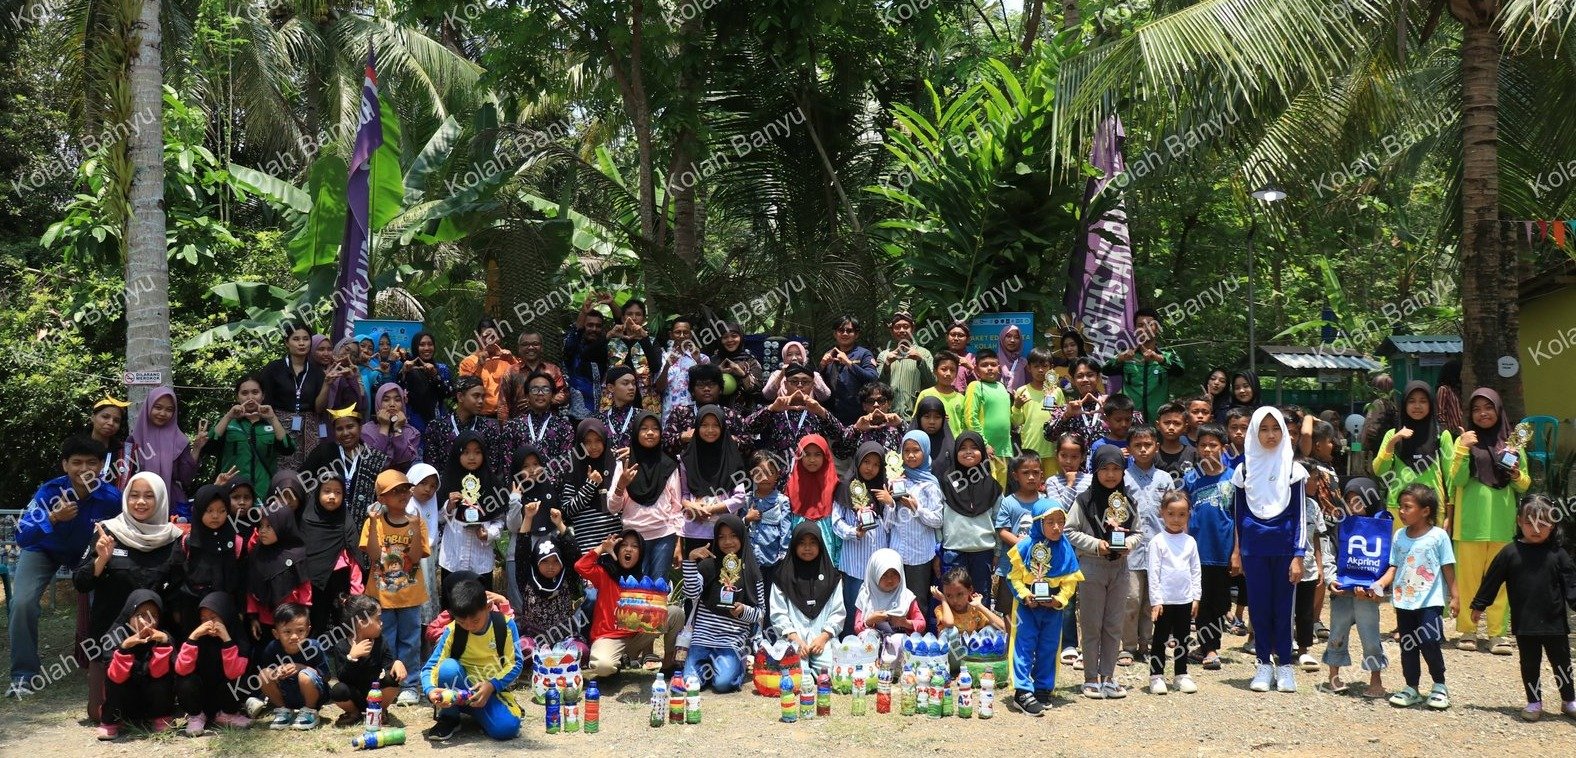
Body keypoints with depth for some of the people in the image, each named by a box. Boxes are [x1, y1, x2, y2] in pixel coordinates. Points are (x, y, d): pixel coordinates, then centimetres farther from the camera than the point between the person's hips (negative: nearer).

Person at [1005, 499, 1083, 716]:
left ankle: (1043, 689, 23)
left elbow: (1070, 580, -2)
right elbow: (1015, 576, -8)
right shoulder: (1025, 547, -11)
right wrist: (1025, 595, -20)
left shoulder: (1065, 549, -4)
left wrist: (1060, 599, -16)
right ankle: (1022, 693, -7)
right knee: (1024, 647, -6)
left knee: (1048, 649, 11)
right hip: (1027, 605, -3)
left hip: (1053, 606, 3)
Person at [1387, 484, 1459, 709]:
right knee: (1408, 646, 10)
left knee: (1429, 644, -9)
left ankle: (1440, 686, 11)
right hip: (1404, 600, 5)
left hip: (1430, 600, -5)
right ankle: (1411, 688, 21)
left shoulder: (1438, 536, -7)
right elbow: (1394, 567, 7)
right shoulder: (1400, 536, 5)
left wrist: (1454, 596, -3)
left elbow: (1448, 568, -3)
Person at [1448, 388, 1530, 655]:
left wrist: (1517, 476, -9)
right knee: (1468, 577, 0)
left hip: (1502, 522, 2)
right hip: (1471, 522, -1)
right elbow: (1458, 480, -4)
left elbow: (1525, 485, 13)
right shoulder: (1465, 441, 6)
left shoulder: (1511, 444, 11)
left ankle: (1496, 633, 4)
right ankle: (1467, 630, 7)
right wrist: (1462, 450, -15)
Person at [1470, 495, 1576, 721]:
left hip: (1554, 621, 0)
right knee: (1530, 664, 11)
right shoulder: (1510, 553, -4)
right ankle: (1534, 702, 24)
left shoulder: (1557, 554, -3)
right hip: (1524, 624, 0)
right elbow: (1491, 581, 2)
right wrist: (1479, 605, 5)